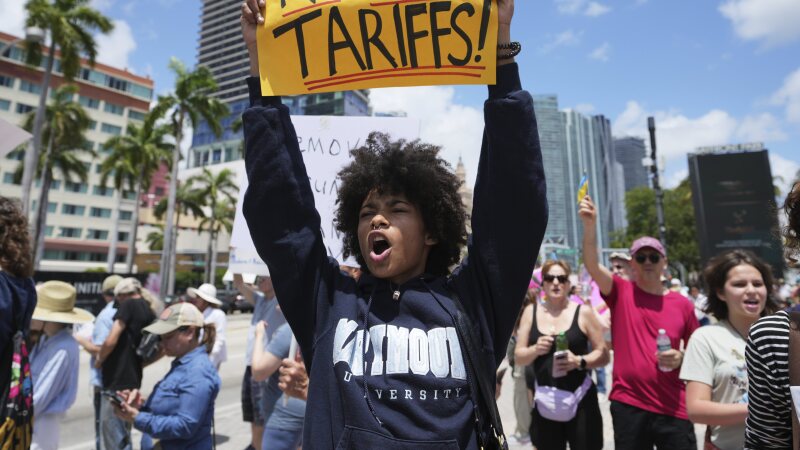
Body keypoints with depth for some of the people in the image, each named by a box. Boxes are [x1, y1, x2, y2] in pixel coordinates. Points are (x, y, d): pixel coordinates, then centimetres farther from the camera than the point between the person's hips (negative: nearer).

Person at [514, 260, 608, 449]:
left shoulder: (583, 312, -3)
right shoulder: (531, 311, 2)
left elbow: (603, 355, -1)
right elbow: (518, 357, 4)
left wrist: (579, 361, -19)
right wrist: (535, 350, -16)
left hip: (580, 400, -2)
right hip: (544, 401, 2)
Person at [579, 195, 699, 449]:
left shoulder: (683, 304, 3)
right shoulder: (621, 292, -2)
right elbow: (592, 265, -20)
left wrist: (682, 358, -8)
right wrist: (589, 225, -32)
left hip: (672, 407, 2)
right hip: (628, 404, -1)